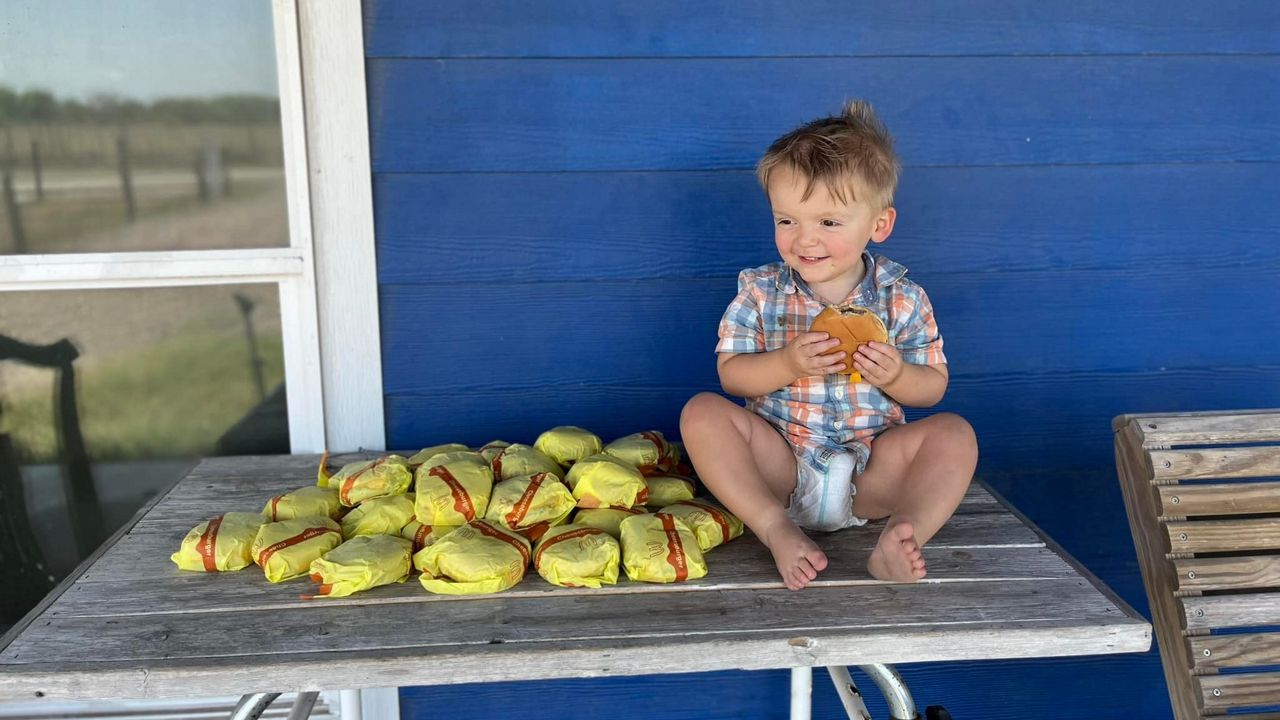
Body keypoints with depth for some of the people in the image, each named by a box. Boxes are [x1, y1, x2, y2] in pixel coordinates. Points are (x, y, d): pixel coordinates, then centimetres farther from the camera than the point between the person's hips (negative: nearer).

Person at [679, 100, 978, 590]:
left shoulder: (903, 298, -1)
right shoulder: (760, 290, -1)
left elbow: (933, 386, 3)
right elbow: (730, 374, -5)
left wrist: (895, 375, -20)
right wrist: (788, 364, -23)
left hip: (872, 467, 1)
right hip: (780, 462, 0)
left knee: (954, 434, -20)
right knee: (702, 412, -22)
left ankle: (901, 537, -40)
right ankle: (777, 530, -34)